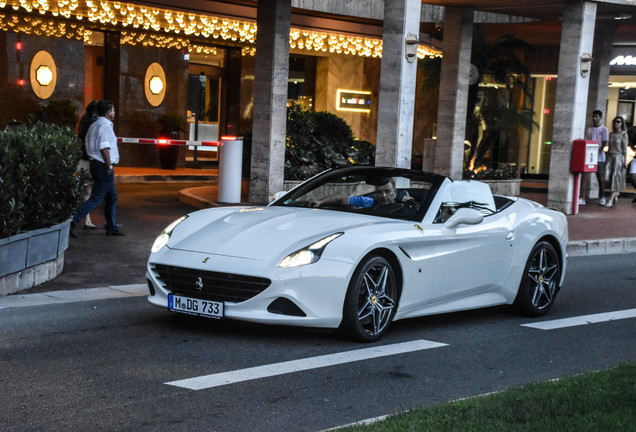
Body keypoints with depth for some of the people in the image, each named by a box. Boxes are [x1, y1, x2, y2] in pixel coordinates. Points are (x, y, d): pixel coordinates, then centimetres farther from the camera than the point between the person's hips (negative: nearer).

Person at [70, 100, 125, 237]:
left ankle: (112, 228, 22)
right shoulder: (105, 126, -15)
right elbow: (104, 148, -22)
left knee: (112, 197, 17)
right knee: (96, 199, -9)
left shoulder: (94, 126, 15)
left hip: (95, 164, 10)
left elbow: (88, 147, 16)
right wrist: (109, 166, -17)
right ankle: (72, 222, -15)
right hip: (103, 167, -10)